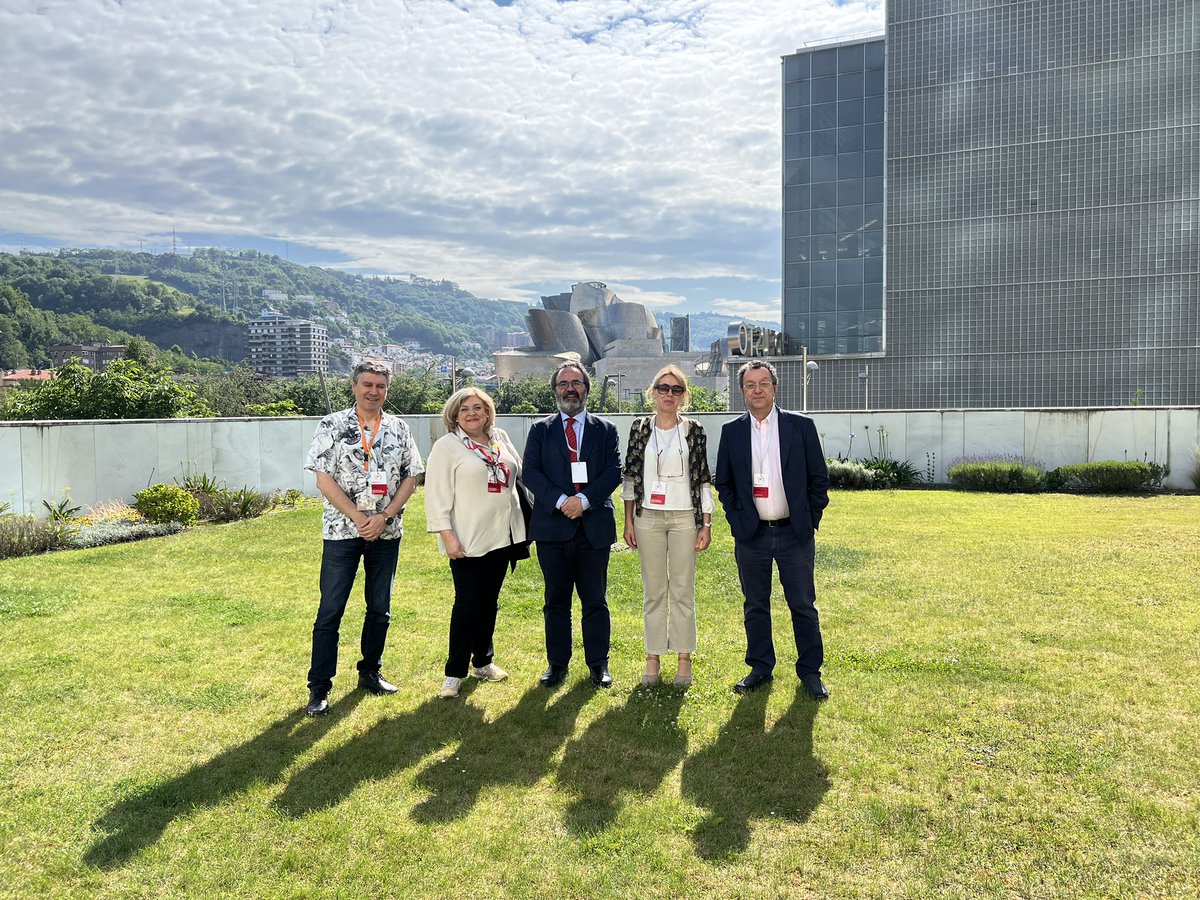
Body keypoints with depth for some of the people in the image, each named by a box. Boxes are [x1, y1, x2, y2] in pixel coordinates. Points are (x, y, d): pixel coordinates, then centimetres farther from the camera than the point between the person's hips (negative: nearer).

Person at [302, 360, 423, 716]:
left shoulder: (398, 429, 5)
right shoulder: (333, 426, -3)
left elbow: (410, 479, 4)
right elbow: (324, 480, -8)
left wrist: (383, 517, -10)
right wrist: (360, 519, -14)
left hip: (387, 532, 3)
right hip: (343, 530, -3)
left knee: (380, 607, 12)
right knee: (330, 610, -1)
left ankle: (370, 672, 28)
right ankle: (319, 687, 9)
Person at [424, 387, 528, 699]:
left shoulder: (501, 439, 10)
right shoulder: (446, 446, -7)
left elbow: (517, 476, 18)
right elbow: (437, 495, -11)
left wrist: (530, 517, 15)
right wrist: (447, 535, -17)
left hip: (501, 537, 6)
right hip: (467, 542, -5)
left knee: (489, 602, 15)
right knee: (466, 605, -2)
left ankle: (482, 662, 30)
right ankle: (454, 673, 10)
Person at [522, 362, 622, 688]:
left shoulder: (606, 430, 9)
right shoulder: (540, 430, 9)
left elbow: (614, 471, -2)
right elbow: (530, 472, -2)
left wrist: (584, 499, -15)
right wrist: (560, 501, -15)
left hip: (595, 526, 0)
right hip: (552, 526, 1)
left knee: (595, 600, 6)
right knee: (556, 600, 9)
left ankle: (598, 664, 18)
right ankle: (557, 664, 20)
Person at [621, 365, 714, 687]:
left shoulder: (694, 431, 1)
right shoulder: (639, 428, 4)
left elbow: (703, 479, 2)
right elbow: (630, 475, 6)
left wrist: (706, 524, -1)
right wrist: (628, 520, 3)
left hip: (684, 518, -1)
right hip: (648, 517, 1)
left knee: (683, 591, 4)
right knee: (653, 591, 8)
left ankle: (684, 658, 16)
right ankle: (653, 657, 18)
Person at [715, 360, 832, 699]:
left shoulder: (801, 426, 0)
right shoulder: (732, 431, 4)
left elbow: (819, 478, 2)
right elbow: (723, 482, 9)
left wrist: (810, 520, -2)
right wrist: (737, 520, 1)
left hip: (794, 532, -1)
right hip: (751, 534, 2)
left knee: (803, 606, 6)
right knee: (755, 606, 11)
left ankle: (810, 671, 20)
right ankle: (760, 668, 25)